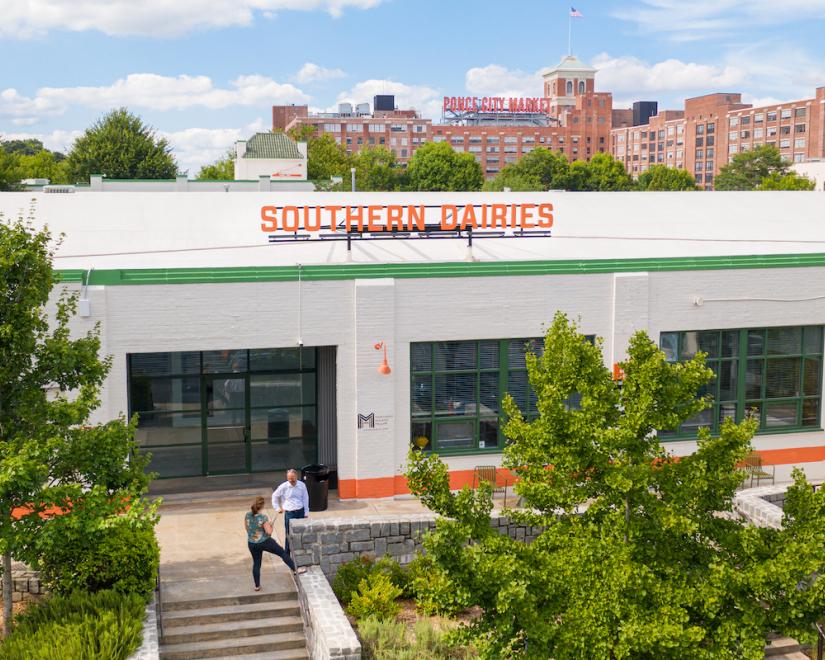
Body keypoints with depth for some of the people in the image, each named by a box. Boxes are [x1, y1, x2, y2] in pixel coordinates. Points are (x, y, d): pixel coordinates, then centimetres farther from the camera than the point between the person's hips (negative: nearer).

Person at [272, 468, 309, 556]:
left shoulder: (301, 485, -4)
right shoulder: (283, 486, -7)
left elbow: (305, 499, 4)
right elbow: (275, 496, 9)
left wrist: (306, 513, 4)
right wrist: (278, 507, 7)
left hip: (300, 511, 2)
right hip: (289, 513, -2)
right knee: (289, 534, 1)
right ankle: (287, 554, 10)